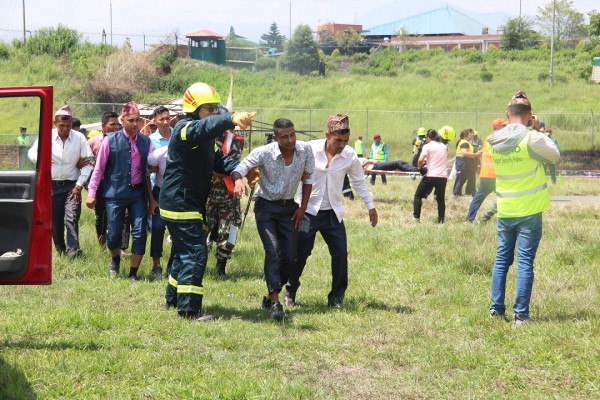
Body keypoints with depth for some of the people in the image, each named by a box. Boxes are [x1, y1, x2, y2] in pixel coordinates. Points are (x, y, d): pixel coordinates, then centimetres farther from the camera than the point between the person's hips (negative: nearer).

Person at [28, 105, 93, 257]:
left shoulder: (79, 138, -7)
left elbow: (87, 164, -4)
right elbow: (31, 152, 10)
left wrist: (79, 185, -9)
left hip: (71, 185, -2)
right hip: (52, 185, 2)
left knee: (71, 217, -17)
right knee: (55, 220, 8)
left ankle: (73, 249, -22)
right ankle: (60, 249, 25)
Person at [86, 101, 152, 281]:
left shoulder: (146, 142, 4)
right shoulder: (110, 141, -3)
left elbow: (149, 170, 8)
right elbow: (99, 168, 0)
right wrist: (91, 193, -3)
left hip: (138, 193, 2)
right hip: (115, 194, -2)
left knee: (140, 234, -4)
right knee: (114, 234, 1)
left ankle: (133, 273, 9)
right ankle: (115, 259, 35)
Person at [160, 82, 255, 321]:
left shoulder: (205, 136, 16)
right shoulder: (185, 129, -18)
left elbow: (217, 159, 14)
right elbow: (207, 126, -39)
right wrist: (232, 119, -58)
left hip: (192, 203, 11)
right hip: (180, 203, -11)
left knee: (184, 251, 21)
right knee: (195, 252, -13)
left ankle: (173, 299, 34)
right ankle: (188, 308, -13)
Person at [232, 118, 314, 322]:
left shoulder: (305, 150, -11)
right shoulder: (264, 153, -20)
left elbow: (308, 178, 3)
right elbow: (241, 167, -26)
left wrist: (303, 208, 2)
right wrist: (238, 180, -50)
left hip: (289, 208, 4)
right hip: (266, 207, -4)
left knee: (289, 257, 1)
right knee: (273, 251, -20)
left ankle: (270, 297, 20)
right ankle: (275, 302, -22)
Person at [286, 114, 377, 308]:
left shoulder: (350, 155, -5)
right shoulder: (310, 150, -13)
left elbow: (359, 181, 9)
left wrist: (370, 206, 12)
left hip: (333, 213, 2)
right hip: (308, 211, -2)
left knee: (340, 253, -3)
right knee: (300, 253, 2)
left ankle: (337, 296, 11)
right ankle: (290, 292, 21)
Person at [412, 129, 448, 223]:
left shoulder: (427, 146, -3)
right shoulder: (444, 146, 14)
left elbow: (420, 160, -16)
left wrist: (420, 167, 2)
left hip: (431, 175, -4)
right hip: (443, 176, 4)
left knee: (418, 195, 9)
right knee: (441, 199, 15)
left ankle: (416, 218, -1)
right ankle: (441, 220, 12)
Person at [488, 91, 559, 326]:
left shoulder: (494, 142, 2)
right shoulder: (532, 139, -14)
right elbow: (554, 156, -1)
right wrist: (541, 135, 9)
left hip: (504, 212, 5)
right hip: (529, 212, -4)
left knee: (502, 259, 15)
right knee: (525, 262, -2)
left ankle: (496, 309, 15)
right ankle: (520, 314, -4)